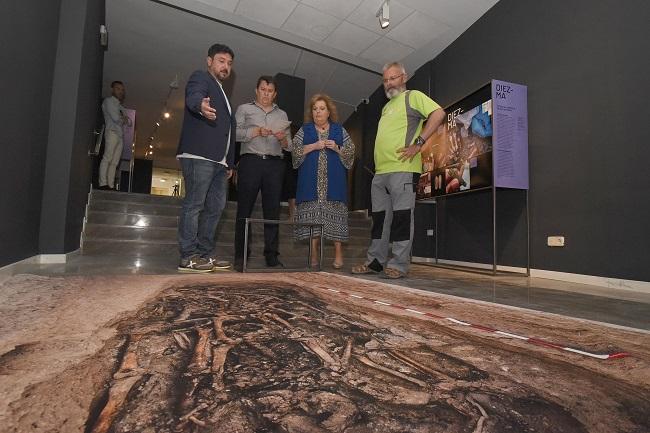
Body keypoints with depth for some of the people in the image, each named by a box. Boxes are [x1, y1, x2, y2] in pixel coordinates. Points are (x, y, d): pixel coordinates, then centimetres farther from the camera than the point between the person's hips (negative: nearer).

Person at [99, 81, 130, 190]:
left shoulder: (120, 106, 30)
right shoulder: (108, 100, 7)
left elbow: (129, 122, 21)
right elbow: (115, 118, -8)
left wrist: (125, 119, 0)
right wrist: (123, 119, 11)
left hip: (120, 135, 7)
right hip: (112, 132, -7)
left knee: (114, 162, -2)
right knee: (107, 158, -17)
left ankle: (111, 185, -7)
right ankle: (103, 184, -23)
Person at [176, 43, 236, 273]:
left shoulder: (221, 93, 29)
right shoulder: (200, 77, 5)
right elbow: (193, 96, -19)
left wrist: (230, 163, 22)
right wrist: (201, 105, -44)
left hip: (219, 160, 9)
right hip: (199, 156, -9)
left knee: (215, 207, 7)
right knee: (194, 205, -9)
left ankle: (205, 254, 14)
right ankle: (188, 257, -5)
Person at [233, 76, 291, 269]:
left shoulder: (282, 114, 25)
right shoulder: (244, 109, 17)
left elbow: (289, 145, 18)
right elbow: (235, 133, 2)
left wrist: (283, 139, -3)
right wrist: (256, 132, -10)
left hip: (275, 165, 3)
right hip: (251, 161, -2)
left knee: (272, 211, -2)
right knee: (244, 210, -5)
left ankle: (271, 255, 2)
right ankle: (240, 256, -1)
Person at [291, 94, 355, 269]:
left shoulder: (339, 130, 14)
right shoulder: (304, 130, 14)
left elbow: (351, 151, 9)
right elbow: (294, 149, 2)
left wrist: (337, 148, -8)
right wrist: (313, 146, -9)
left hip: (333, 181, 0)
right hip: (311, 182, 1)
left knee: (334, 213, -5)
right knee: (312, 214, -3)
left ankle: (338, 253, 2)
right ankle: (314, 254, 5)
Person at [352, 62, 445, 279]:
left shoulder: (413, 96, 5)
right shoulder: (387, 106, 28)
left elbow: (438, 114, -9)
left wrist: (418, 143, -16)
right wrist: (379, 162, 17)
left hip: (402, 169, -8)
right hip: (380, 171, 8)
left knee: (402, 216, -7)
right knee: (380, 217, 8)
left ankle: (398, 265, -3)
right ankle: (375, 261, 16)